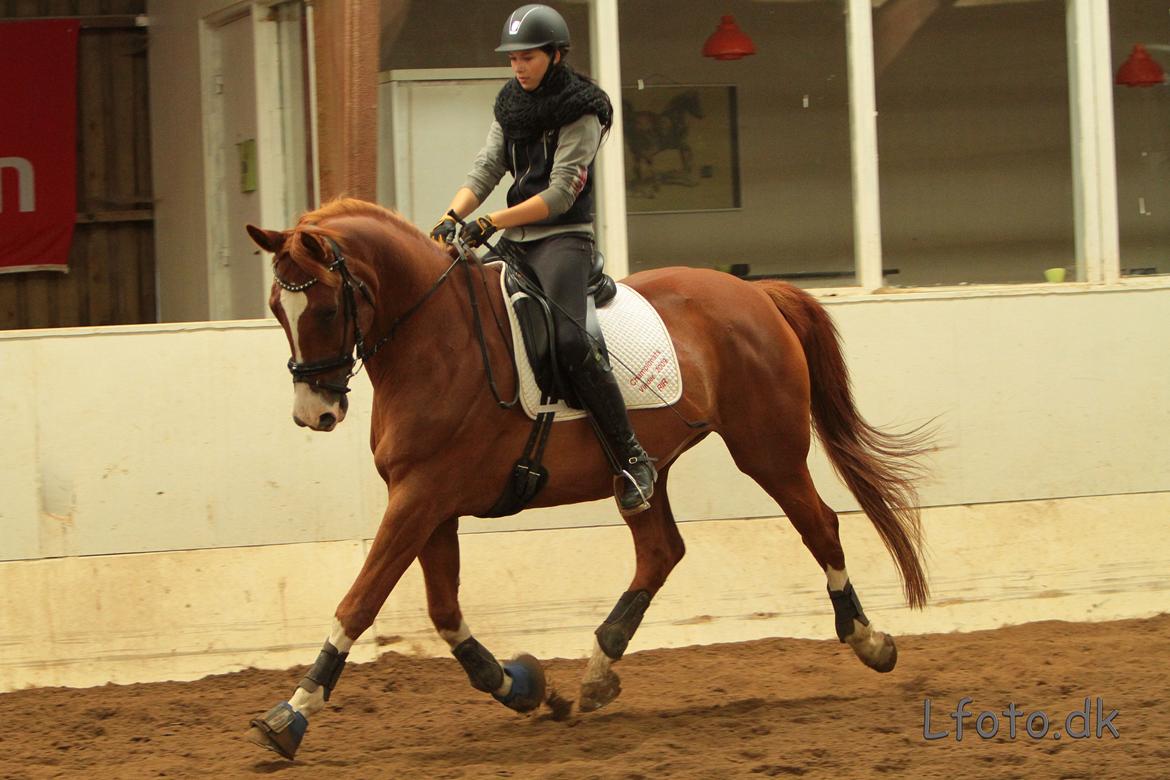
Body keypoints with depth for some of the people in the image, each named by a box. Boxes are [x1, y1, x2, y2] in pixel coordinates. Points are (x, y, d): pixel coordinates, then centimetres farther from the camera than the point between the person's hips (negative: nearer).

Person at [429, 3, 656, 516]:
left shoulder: (580, 112, -9)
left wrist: (491, 222, -19)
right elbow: (486, 171, 8)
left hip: (563, 238, -8)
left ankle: (632, 461, -25)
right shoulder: (510, 106, 13)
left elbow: (560, 195, -15)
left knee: (568, 340, -29)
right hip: (516, 241, 8)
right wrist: (451, 217, -11)